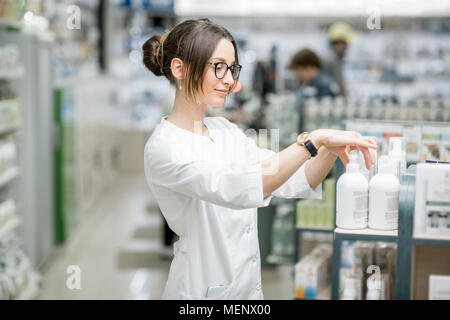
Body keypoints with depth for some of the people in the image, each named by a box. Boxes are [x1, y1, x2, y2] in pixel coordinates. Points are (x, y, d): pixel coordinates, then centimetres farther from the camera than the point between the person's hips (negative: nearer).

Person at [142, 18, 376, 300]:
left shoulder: (225, 130, 6)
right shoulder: (163, 147, -18)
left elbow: (295, 182, 2)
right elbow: (238, 189, -33)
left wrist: (331, 150, -16)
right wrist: (315, 139, -36)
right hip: (205, 290, -7)